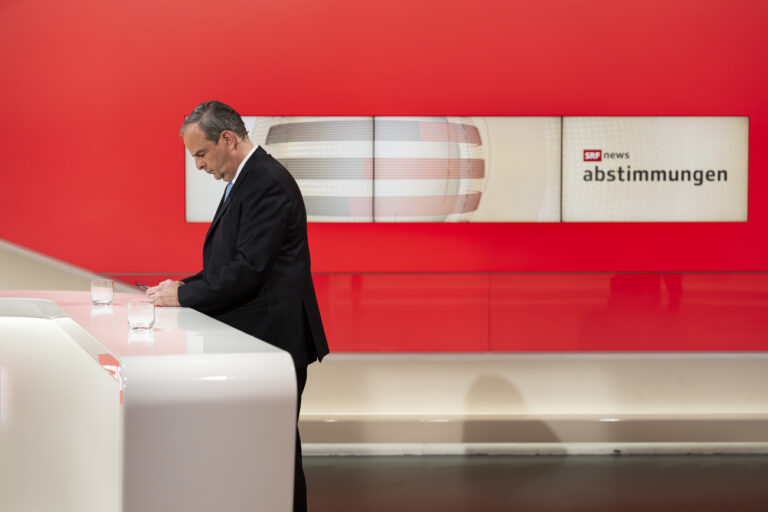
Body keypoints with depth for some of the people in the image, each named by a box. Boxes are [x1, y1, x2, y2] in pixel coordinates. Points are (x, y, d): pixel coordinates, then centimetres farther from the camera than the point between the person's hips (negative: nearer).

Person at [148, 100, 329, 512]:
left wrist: (185, 295, -13)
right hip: (252, 339, 10)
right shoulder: (245, 181, 15)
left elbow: (249, 269, -23)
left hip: (273, 338, -10)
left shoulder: (269, 184, -18)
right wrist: (187, 286, 5)